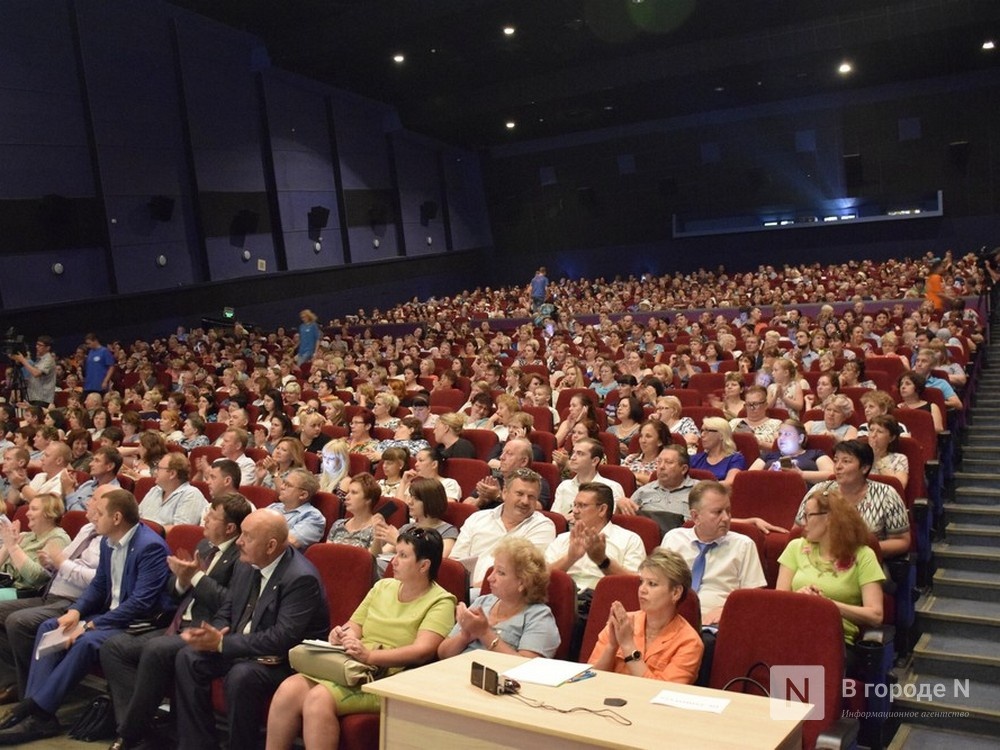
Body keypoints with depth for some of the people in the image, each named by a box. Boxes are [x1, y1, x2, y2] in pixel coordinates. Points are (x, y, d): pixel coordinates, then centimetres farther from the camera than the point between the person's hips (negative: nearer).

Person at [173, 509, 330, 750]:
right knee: (188, 657, -7)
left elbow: (283, 638, -28)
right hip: (241, 648, 8)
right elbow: (226, 613, 10)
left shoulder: (301, 578, -24)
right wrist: (213, 635, -14)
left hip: (288, 661, -8)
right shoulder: (247, 565, 2)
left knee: (242, 675, -33)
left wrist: (222, 643, -27)